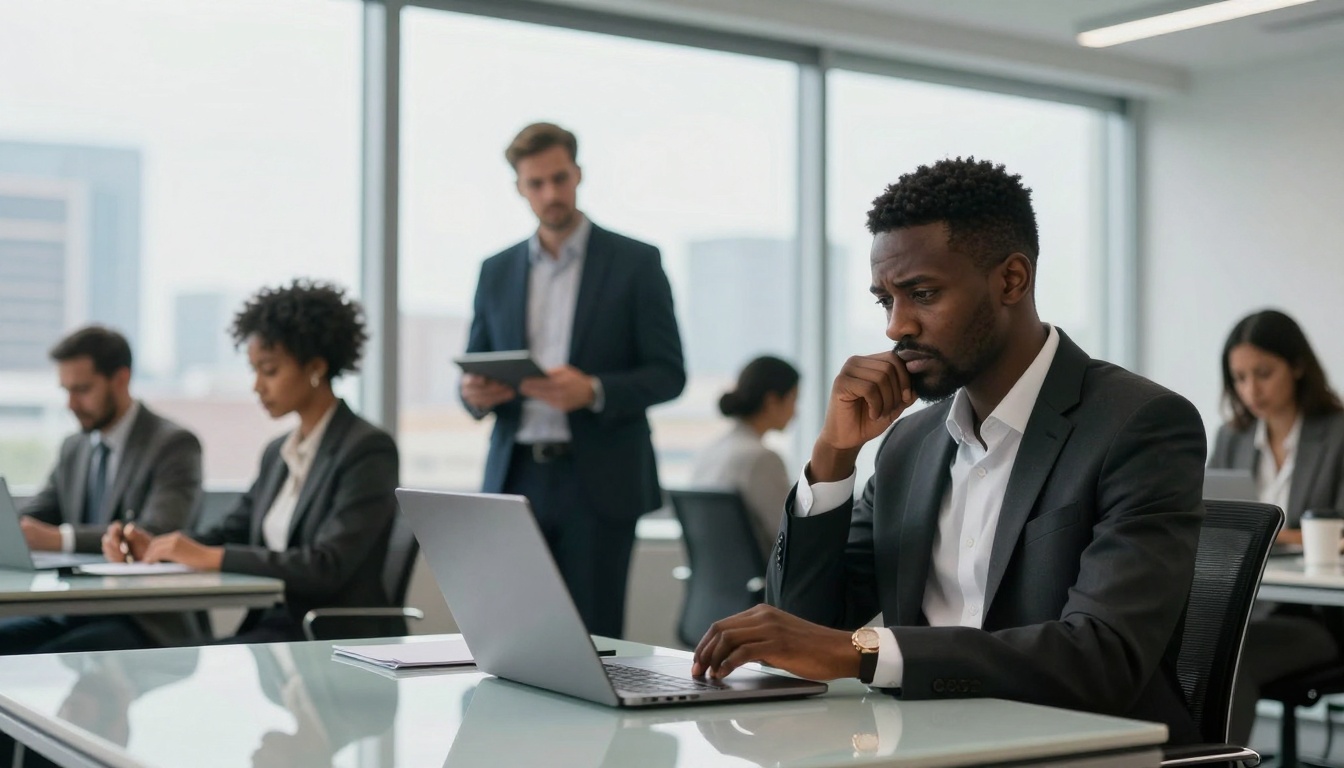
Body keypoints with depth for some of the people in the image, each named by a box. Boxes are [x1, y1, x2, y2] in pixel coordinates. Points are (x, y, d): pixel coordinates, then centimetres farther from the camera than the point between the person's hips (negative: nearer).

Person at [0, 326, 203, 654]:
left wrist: (61, 539, -32)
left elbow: (157, 535, -22)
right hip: (73, 612, 7)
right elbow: (29, 518, 14)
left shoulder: (174, 444, -8)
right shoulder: (74, 447, 15)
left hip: (144, 622, -7)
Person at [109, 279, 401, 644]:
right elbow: (229, 534, 17)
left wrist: (211, 556, -21)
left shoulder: (369, 450, -10)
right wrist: (153, 547, -2)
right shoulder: (278, 453, 17)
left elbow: (327, 567, -19)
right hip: (271, 627, 7)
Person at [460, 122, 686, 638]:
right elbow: (476, 371, 16)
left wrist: (593, 391, -20)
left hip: (598, 483, -3)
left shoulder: (635, 263, 1)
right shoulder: (497, 271, 12)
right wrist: (476, 393, -8)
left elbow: (668, 373, -3)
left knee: (592, 639, -1)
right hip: (516, 478, 3)